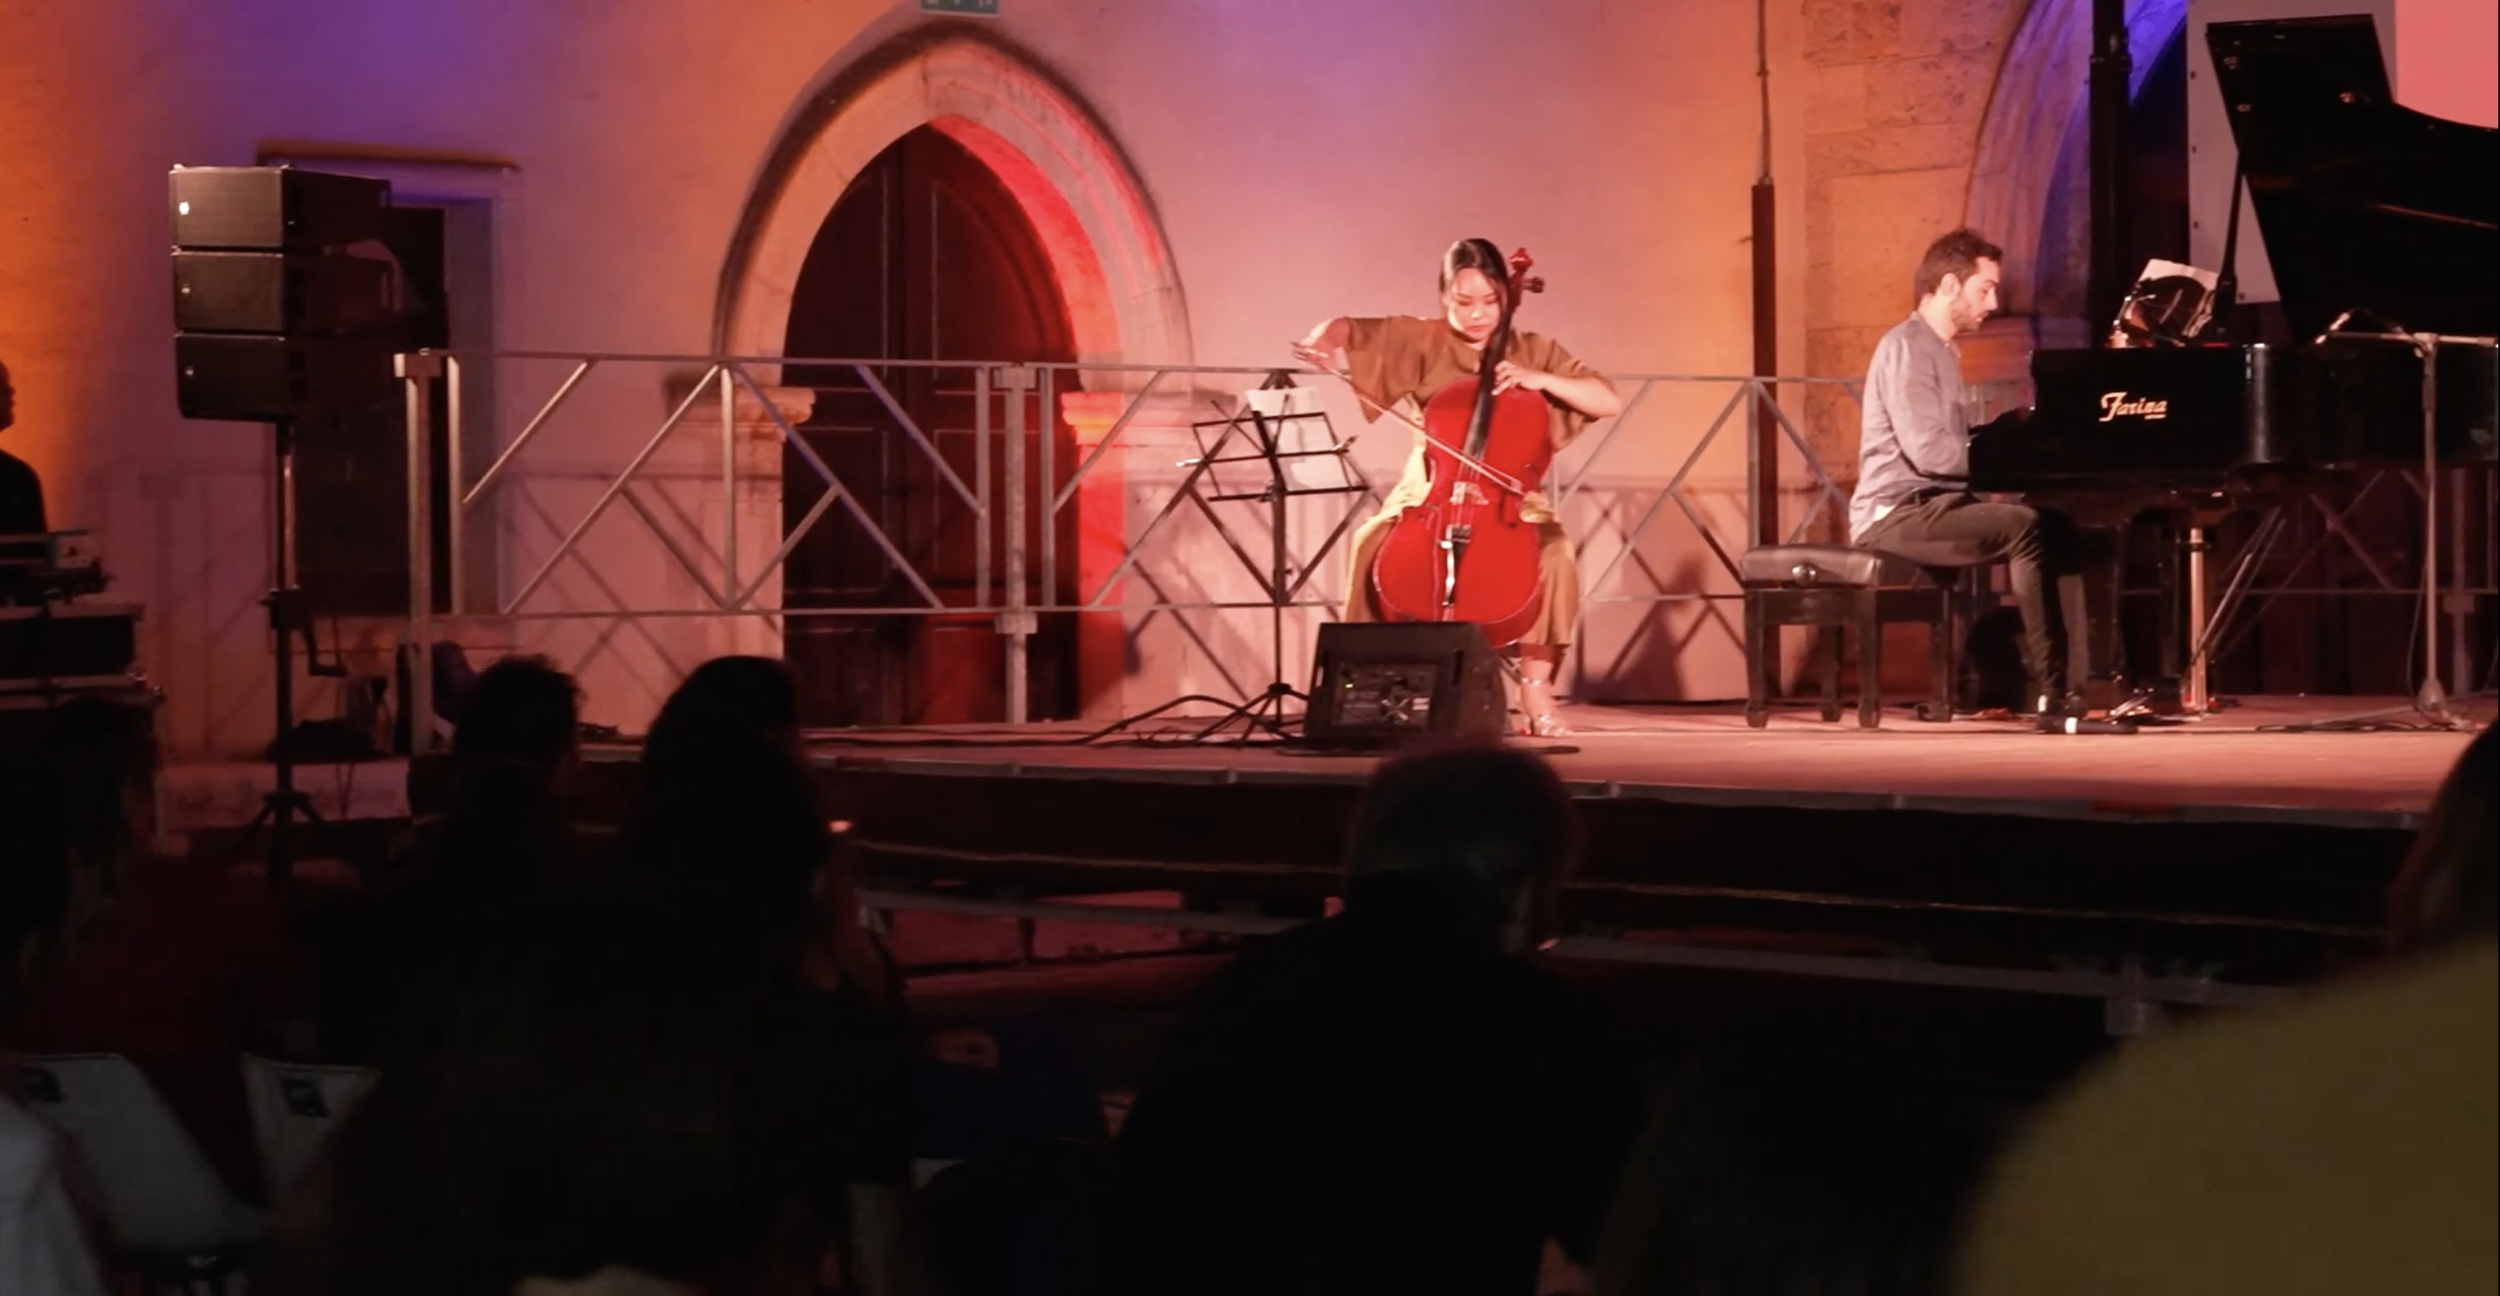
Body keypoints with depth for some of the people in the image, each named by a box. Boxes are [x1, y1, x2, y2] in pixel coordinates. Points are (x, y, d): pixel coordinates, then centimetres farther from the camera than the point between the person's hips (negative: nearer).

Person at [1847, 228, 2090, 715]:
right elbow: (1929, 451, -21)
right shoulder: (1907, 348, -12)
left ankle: (2075, 677, -13)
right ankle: (2053, 685, -25)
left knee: (2059, 529, -4)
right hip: (1899, 514, -10)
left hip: (1934, 506, 10)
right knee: (2024, 528, -27)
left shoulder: (1940, 351, 20)